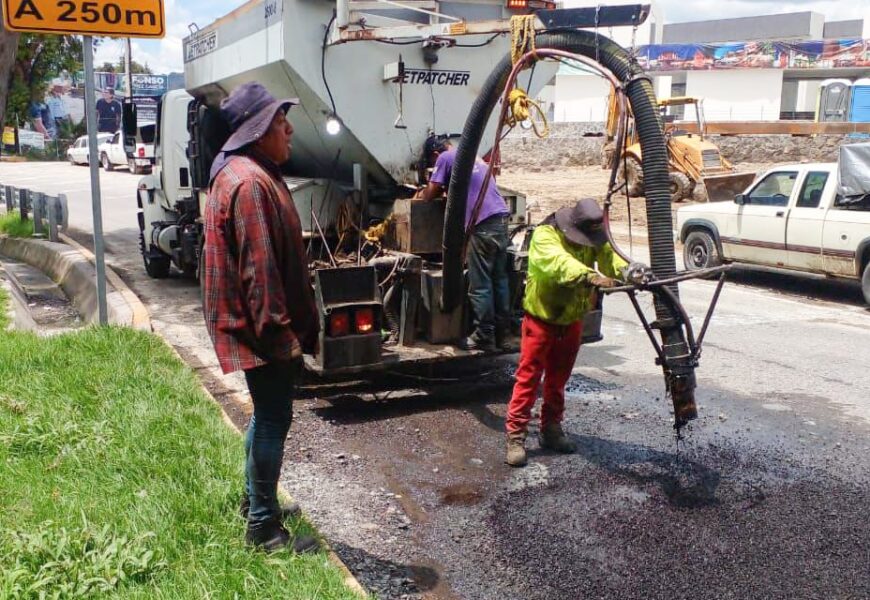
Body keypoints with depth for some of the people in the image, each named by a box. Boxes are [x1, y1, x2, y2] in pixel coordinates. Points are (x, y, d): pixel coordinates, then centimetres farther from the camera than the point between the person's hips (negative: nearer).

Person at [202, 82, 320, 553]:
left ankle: (257, 502, 36)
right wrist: (278, 328, -22)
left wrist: (289, 323, 24)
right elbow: (259, 267, -25)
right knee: (273, 420, -2)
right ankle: (264, 528, 9)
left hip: (263, 325, 11)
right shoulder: (249, 183, -20)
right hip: (263, 327, -11)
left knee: (268, 415, 21)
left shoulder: (252, 174, 15)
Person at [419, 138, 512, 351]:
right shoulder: (474, 157, 28)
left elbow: (430, 194, 8)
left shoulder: (445, 158, 5)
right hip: (501, 219, 8)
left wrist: (423, 193, 29)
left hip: (483, 223, -8)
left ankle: (484, 338, 2)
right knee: (499, 280, 11)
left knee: (480, 285, -2)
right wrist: (446, 189, 35)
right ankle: (503, 335, 16)